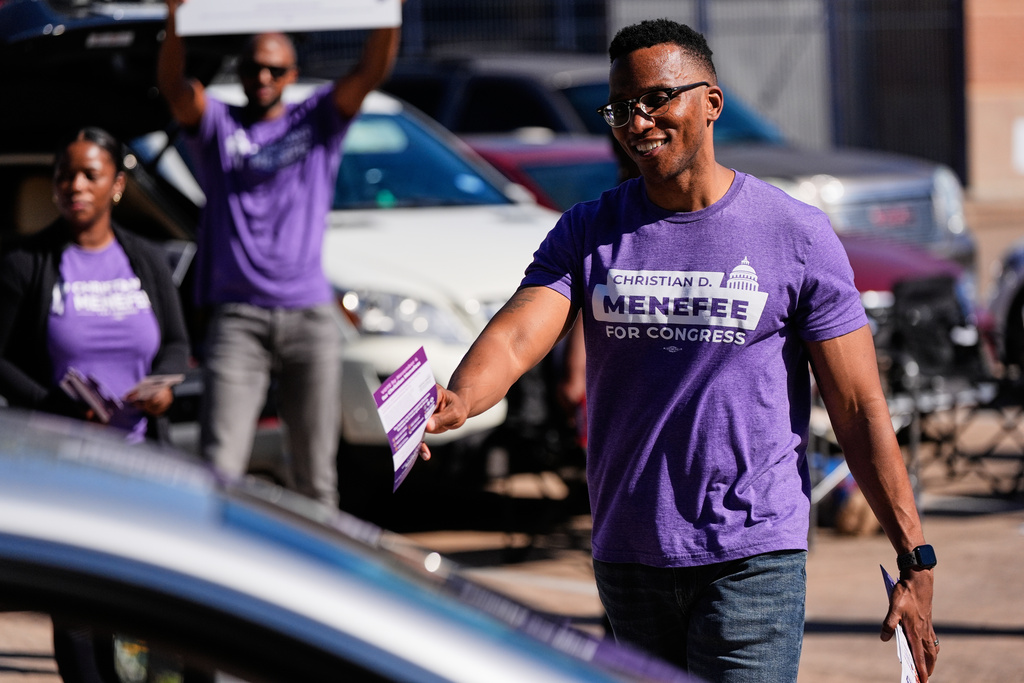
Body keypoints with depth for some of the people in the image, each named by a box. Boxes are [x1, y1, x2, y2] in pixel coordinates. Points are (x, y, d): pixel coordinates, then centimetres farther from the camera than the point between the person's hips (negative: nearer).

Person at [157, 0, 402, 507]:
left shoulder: (316, 122, 11)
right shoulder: (219, 126, 8)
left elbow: (372, 72, -4)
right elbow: (172, 85, -11)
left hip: (309, 317, 2)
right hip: (237, 318, -1)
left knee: (316, 475, 7)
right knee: (219, 469, -12)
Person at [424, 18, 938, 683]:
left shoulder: (798, 235, -2)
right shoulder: (587, 233, 6)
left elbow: (860, 408, -2)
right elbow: (516, 335, -10)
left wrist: (916, 562, -5)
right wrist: (457, 401, -33)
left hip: (753, 559, -4)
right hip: (626, 553, 4)